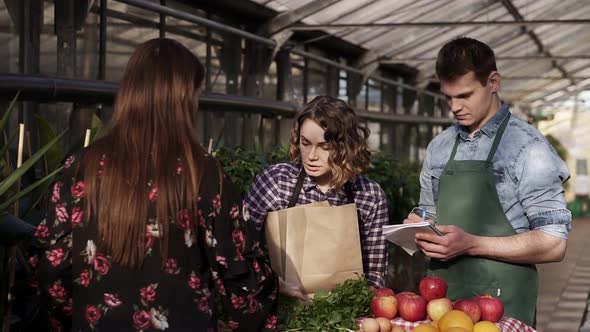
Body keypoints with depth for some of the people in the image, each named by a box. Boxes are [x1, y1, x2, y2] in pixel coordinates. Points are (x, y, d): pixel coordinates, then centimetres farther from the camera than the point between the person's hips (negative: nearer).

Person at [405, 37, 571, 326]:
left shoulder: (528, 147, -11)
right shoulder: (438, 148, 7)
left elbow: (553, 244, -14)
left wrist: (470, 245, -22)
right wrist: (419, 228, -4)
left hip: (500, 303, -5)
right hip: (441, 296, 5)